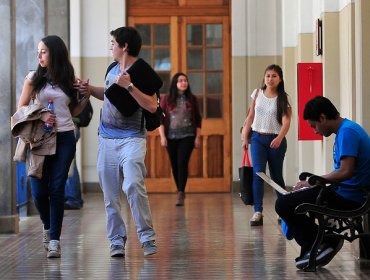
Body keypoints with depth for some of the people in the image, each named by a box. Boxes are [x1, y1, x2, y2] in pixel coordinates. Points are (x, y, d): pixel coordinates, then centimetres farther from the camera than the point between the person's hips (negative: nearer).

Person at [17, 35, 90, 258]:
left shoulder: (69, 80, 8)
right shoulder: (34, 78, 4)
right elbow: (21, 108, 3)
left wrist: (86, 96, 0)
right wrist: (41, 116, -12)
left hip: (65, 138, 0)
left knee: (57, 189, -5)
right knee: (39, 190, -2)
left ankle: (54, 239, -2)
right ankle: (48, 226, 28)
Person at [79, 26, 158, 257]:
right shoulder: (113, 70, 12)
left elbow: (152, 106, -21)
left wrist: (129, 86, -25)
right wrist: (90, 89, 14)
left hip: (132, 139, -6)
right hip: (107, 138, 7)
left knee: (133, 186, -21)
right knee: (110, 193, 5)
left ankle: (147, 237, -10)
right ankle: (117, 239, 14)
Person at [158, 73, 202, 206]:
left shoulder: (192, 99, 5)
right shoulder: (166, 99, 3)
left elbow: (198, 119, 8)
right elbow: (160, 118, 3)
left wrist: (198, 137, 4)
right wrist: (162, 136, -4)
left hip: (187, 136, -1)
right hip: (171, 137, 1)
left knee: (182, 163, -13)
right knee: (174, 165, 6)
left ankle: (181, 194, -14)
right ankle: (180, 191, 21)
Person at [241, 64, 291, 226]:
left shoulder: (283, 98, -3)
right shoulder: (257, 94, 5)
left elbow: (286, 121, -13)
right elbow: (250, 117, 11)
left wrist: (280, 138, -30)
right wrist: (245, 137, 7)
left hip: (276, 140, -1)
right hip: (258, 138, 1)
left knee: (276, 176, 8)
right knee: (258, 173, -13)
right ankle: (258, 212, -16)